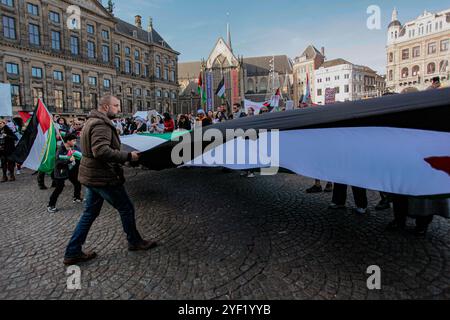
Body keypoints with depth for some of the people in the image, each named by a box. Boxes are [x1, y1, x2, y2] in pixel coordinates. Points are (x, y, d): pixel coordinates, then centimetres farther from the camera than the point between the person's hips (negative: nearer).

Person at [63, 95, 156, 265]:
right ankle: (135, 242, 23)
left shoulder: (92, 121, 16)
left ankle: (72, 252, 23)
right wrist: (128, 156, -27)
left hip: (91, 176, 10)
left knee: (90, 213, 16)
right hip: (103, 178, -10)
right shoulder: (101, 124, -19)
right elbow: (101, 151, -32)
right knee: (127, 208, 6)